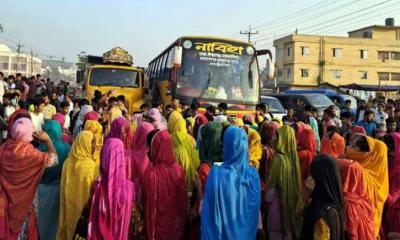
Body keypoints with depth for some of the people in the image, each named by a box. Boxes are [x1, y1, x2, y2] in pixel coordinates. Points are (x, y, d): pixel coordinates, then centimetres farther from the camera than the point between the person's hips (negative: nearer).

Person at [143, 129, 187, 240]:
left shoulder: (151, 173, -22)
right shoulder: (178, 169, -9)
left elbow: (150, 206, -15)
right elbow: (184, 201, 0)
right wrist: (181, 224, 13)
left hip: (159, 227, -4)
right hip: (178, 226, 4)